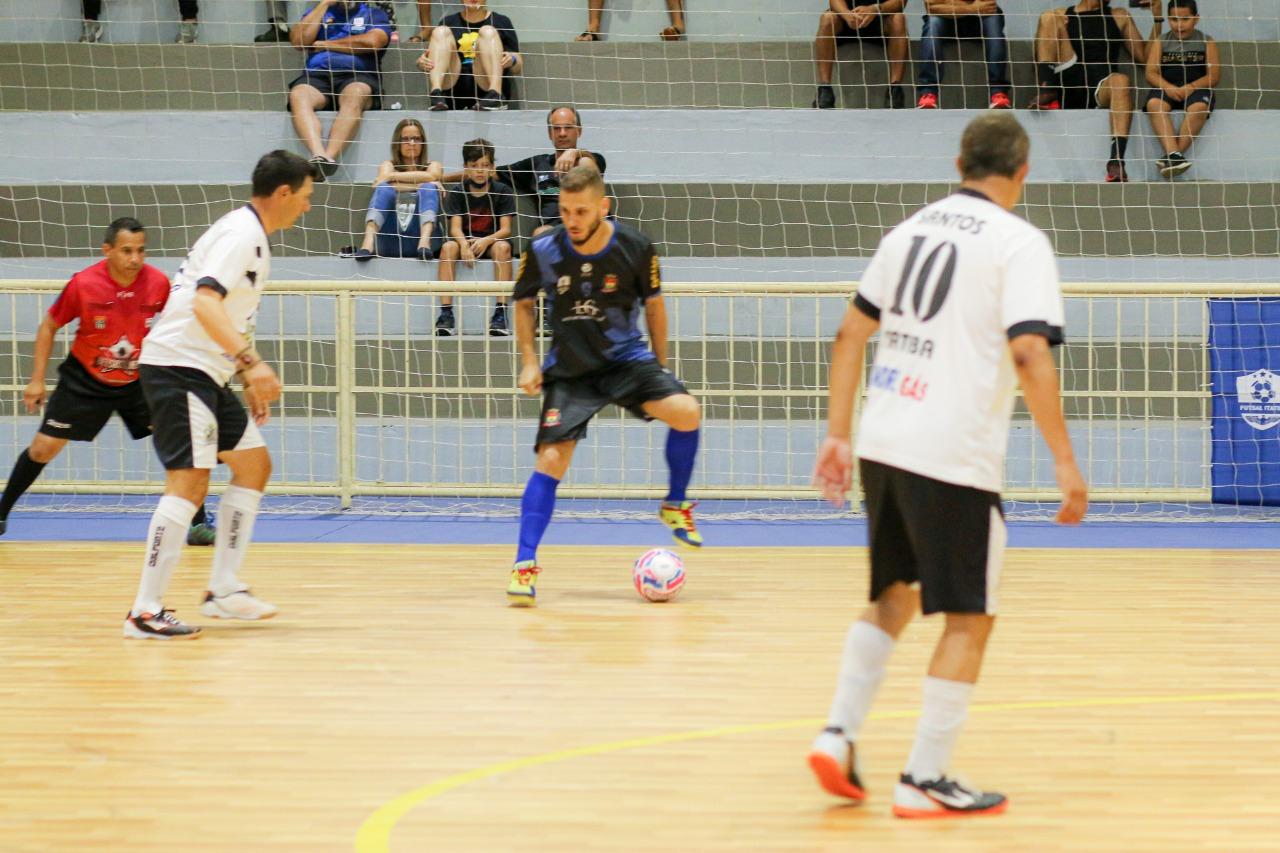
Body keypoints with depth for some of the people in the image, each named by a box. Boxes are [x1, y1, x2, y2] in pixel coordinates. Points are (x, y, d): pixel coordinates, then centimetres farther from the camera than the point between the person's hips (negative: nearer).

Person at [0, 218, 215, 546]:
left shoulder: (158, 282, -18)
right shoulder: (83, 284, -22)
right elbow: (48, 327, -5)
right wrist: (37, 381, -6)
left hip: (139, 381, 1)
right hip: (85, 380, -1)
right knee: (43, 448, 0)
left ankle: (198, 524, -4)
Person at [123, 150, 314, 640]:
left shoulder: (252, 236, 16)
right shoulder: (240, 234, -16)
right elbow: (205, 303, -30)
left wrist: (251, 380, 23)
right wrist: (252, 362, -37)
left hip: (206, 374, 11)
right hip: (177, 366, -11)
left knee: (253, 464, 14)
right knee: (189, 482, -15)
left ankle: (223, 591, 16)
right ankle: (145, 612, -16)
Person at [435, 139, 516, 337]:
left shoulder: (503, 192, 0)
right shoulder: (457, 192, 3)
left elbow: (505, 229, -9)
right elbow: (455, 227, -9)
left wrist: (486, 241, -29)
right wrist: (464, 244, -31)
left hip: (491, 241, -1)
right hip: (465, 240, 1)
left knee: (502, 247, -34)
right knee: (448, 247, -31)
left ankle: (500, 313, -39)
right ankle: (446, 312, -36)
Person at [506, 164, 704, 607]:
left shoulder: (635, 248, -13)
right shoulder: (543, 251, -13)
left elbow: (652, 304, 4)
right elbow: (524, 303, 6)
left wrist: (660, 367, 10)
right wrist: (529, 361, -3)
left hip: (626, 358, 0)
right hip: (569, 368, 0)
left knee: (686, 412, -24)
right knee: (551, 459, -14)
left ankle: (675, 505, -1)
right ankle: (524, 563, -7)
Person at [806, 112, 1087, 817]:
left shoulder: (912, 229, 14)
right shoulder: (1018, 243, -6)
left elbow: (850, 335, 15)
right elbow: (1029, 356, -17)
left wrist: (839, 437, 19)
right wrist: (1064, 462, -16)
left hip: (883, 443, 7)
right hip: (953, 456, -7)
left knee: (894, 595, 23)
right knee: (969, 620, 4)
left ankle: (839, 736, 14)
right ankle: (925, 781, 4)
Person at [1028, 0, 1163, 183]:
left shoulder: (1119, 17, 24)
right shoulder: (1060, 15, 21)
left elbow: (1144, 57, 17)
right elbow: (1039, 58, 16)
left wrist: (1157, 17, 9)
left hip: (1102, 91, 0)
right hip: (1069, 88, 0)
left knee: (1121, 80, -36)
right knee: (1049, 17, -9)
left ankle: (1116, 160, -52)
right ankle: (1047, 93, -28)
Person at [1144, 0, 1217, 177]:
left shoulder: (1206, 42, 10)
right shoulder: (1160, 42, 13)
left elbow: (1214, 75, 2)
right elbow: (1151, 73, 4)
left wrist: (1191, 87, -15)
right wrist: (1168, 87, -16)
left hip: (1196, 89, -1)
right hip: (1166, 88, 1)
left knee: (1199, 108, -36)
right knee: (1154, 104, -34)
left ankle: (1173, 155, -36)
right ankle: (1173, 154, -46)